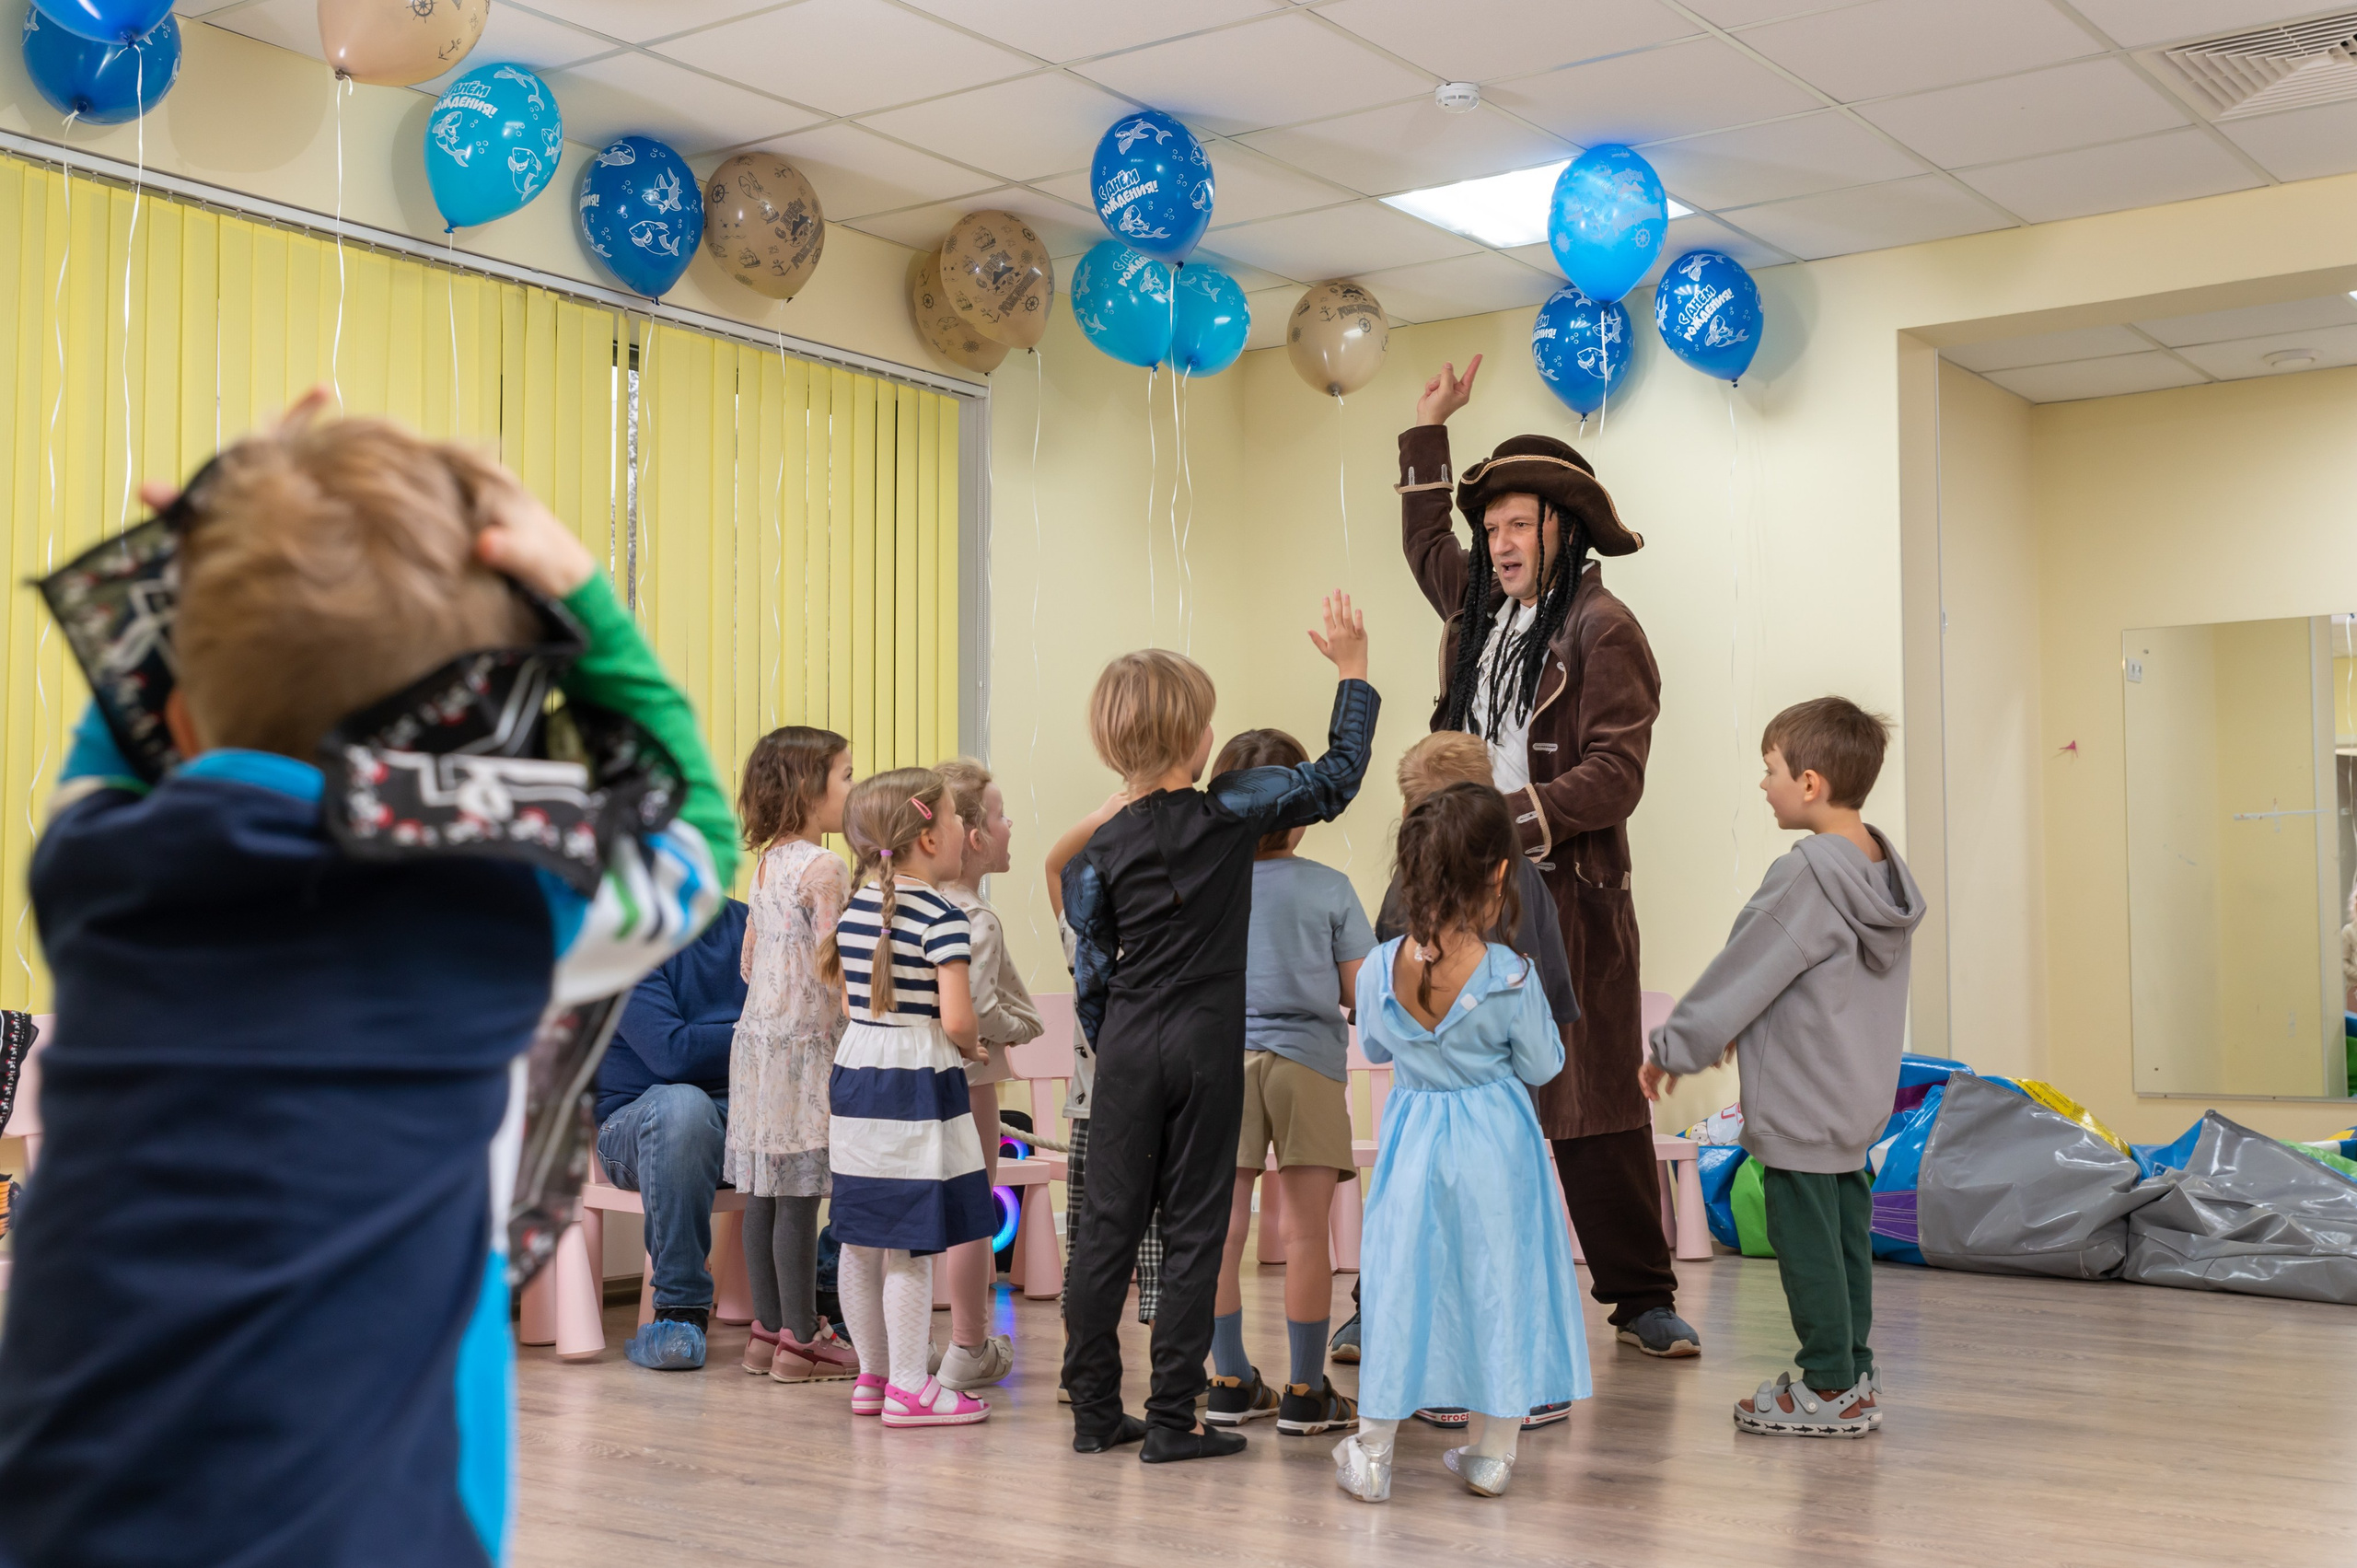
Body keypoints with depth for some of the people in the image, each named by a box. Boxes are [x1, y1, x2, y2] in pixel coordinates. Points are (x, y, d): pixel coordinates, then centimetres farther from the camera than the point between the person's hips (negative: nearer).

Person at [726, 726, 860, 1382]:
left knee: (765, 1193, 12)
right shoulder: (823, 868, -14)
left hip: (758, 1037, 9)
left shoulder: (766, 862, 12)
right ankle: (802, 1340, 3)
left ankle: (770, 1327, 20)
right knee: (798, 1196, -3)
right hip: (805, 1048, -9)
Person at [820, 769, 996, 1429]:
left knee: (861, 1239, 13)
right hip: (918, 1086, -8)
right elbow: (955, 1018, -21)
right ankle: (910, 1387, 4)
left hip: (855, 1072, 8)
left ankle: (872, 1374, 26)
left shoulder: (855, 907, 8)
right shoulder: (942, 917, -15)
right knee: (911, 1244, -2)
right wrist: (971, 1049, -2)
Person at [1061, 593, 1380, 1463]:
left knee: (1108, 1224, 9)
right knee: (1193, 1229, 4)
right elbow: (1335, 779, 3)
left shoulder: (1098, 853, -2)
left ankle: (1094, 1409, 15)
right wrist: (1352, 673, 13)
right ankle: (1172, 1419, 6)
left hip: (1128, 1046, 2)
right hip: (1207, 1044, -2)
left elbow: (1090, 976, 2)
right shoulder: (1233, 811, -8)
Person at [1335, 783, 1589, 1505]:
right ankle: (1491, 1454, 24)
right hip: (1496, 1146, -1)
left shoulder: (1380, 969, -13)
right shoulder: (1512, 977, -19)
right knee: (1498, 1281, 13)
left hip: (1413, 1140, 2)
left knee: (1399, 1285, 11)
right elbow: (1542, 1067, -5)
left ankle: (1371, 1454, 20)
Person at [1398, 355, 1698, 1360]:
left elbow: (1614, 772, -14)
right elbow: (1425, 546, 37)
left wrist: (1514, 820, -22)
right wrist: (1429, 430, 35)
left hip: (1568, 898, -6)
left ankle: (1642, 1299, 13)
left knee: (1595, 1105, 1)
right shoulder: (1479, 612, 16)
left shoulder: (1601, 629, -6)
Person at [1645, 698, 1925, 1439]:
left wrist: (1672, 1049, -5)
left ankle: (1831, 1389, 10)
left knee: (1807, 1243, 2)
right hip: (1859, 1096, 9)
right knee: (1846, 1234, 16)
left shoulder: (1805, 876, -21)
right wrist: (1737, 1035, 22)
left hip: (1798, 1106, -9)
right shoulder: (1882, 867, 5)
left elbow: (1741, 976, -16)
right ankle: (1853, 1374, 25)